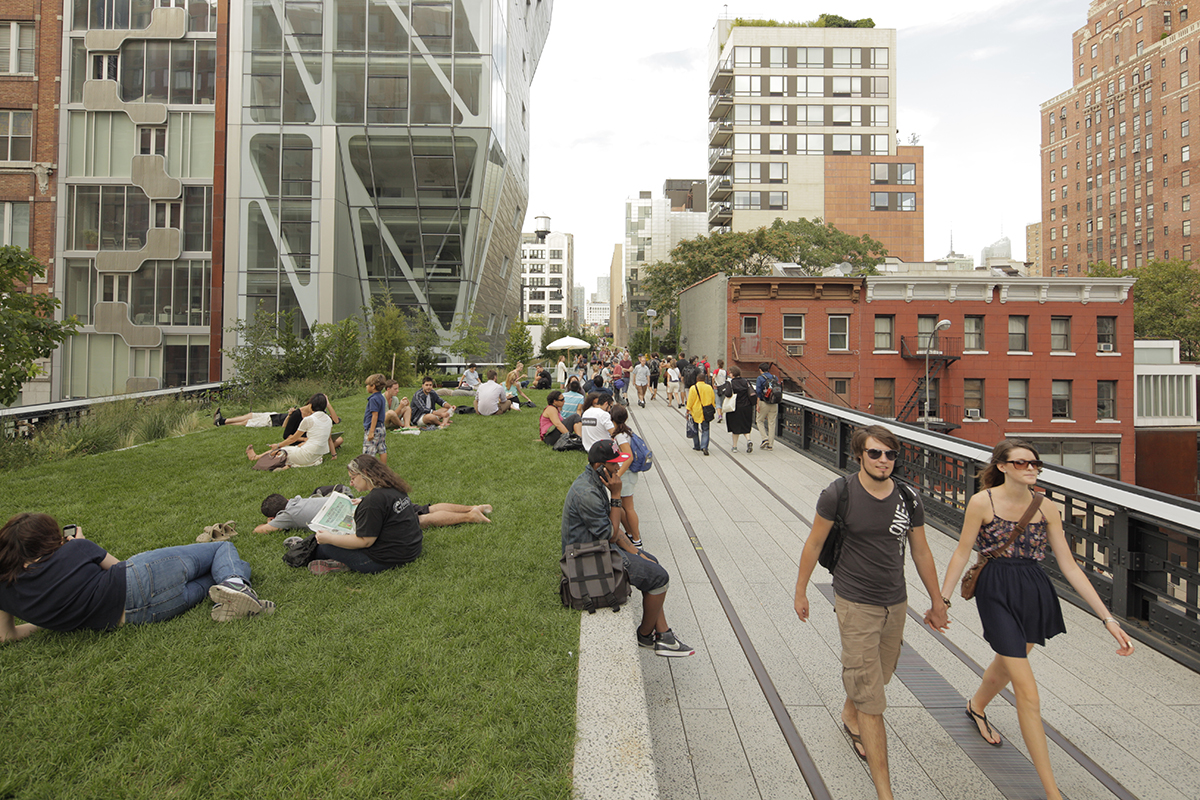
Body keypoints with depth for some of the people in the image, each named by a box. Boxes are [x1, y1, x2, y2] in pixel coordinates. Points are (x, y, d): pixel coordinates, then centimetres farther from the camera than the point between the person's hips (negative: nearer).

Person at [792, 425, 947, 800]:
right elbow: (814, 544, -4)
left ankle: (849, 715, 54)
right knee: (871, 698, -4)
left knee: (878, 676, 23)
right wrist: (800, 592, 2)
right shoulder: (839, 494, -15)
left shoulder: (908, 499, -3)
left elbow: (921, 552, 10)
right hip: (856, 604, -5)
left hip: (896, 604, 5)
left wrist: (937, 602, 16)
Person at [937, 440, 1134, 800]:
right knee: (1028, 693, -6)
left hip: (1034, 592, 5)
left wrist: (1108, 618, -4)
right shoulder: (982, 502, -14)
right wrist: (942, 601, -3)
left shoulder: (1046, 509, -3)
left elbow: (1069, 567, -1)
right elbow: (962, 553, -6)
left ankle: (976, 706, 60)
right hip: (997, 594, -5)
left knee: (1008, 663, 27)